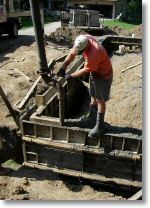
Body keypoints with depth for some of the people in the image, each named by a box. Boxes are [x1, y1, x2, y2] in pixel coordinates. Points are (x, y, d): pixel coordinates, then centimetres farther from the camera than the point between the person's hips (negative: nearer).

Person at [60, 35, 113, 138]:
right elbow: (72, 53, -4)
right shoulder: (83, 40, -15)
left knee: (100, 100, 0)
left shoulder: (94, 54, -38)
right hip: (94, 73, 8)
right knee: (93, 96, 19)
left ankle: (100, 125, 12)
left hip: (103, 76, -8)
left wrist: (70, 76, -15)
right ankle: (92, 117, 37)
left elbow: (85, 70, -26)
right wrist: (63, 67, -11)